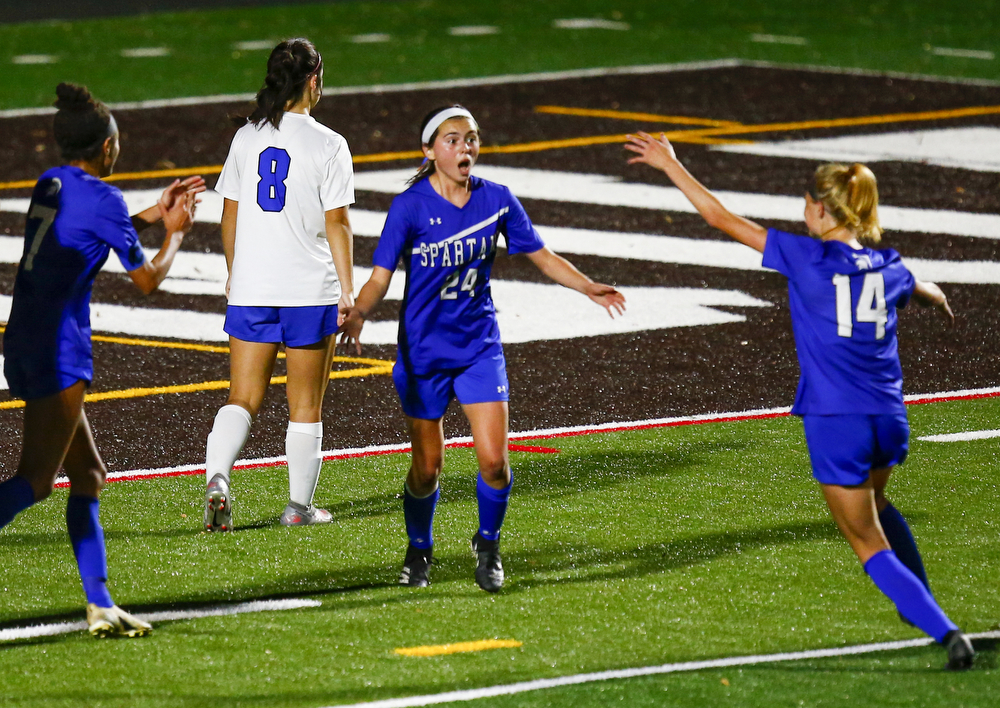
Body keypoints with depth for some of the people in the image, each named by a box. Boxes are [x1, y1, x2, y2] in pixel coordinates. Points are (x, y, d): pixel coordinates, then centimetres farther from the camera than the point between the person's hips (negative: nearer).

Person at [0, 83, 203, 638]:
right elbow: (147, 280, 0)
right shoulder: (103, 198, -10)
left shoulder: (50, 184, 13)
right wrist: (175, 233, 18)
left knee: (87, 473, 13)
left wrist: (155, 213, 35)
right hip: (59, 350, -9)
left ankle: (99, 603, 13)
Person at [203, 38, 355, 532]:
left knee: (242, 399, 7)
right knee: (305, 406, 10)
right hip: (310, 290, -3)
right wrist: (347, 289, -2)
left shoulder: (246, 137, 3)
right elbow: (336, 224, -9)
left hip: (251, 288, 3)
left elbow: (230, 213, 9)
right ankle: (299, 505, 15)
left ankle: (217, 477, -16)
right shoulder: (327, 145, -9)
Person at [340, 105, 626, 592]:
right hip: (423, 348, -2)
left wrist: (588, 287, -8)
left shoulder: (497, 200, -3)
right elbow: (381, 277, -15)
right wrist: (359, 312, -35)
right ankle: (418, 551, 32)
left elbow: (541, 256, 6)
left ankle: (488, 545, 17)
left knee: (493, 460, -10)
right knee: (426, 468, 5)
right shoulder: (411, 207, -11)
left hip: (479, 346, 2)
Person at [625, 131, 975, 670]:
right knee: (874, 505, 35)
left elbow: (720, 218, -6)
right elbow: (925, 293, 32)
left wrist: (668, 163, 3)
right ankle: (921, 602, 43)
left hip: (835, 423, -6)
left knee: (868, 542, 3)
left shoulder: (808, 259, -10)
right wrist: (939, 300, 58)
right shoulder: (886, 268, 6)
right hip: (888, 418, 6)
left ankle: (945, 631, -11)